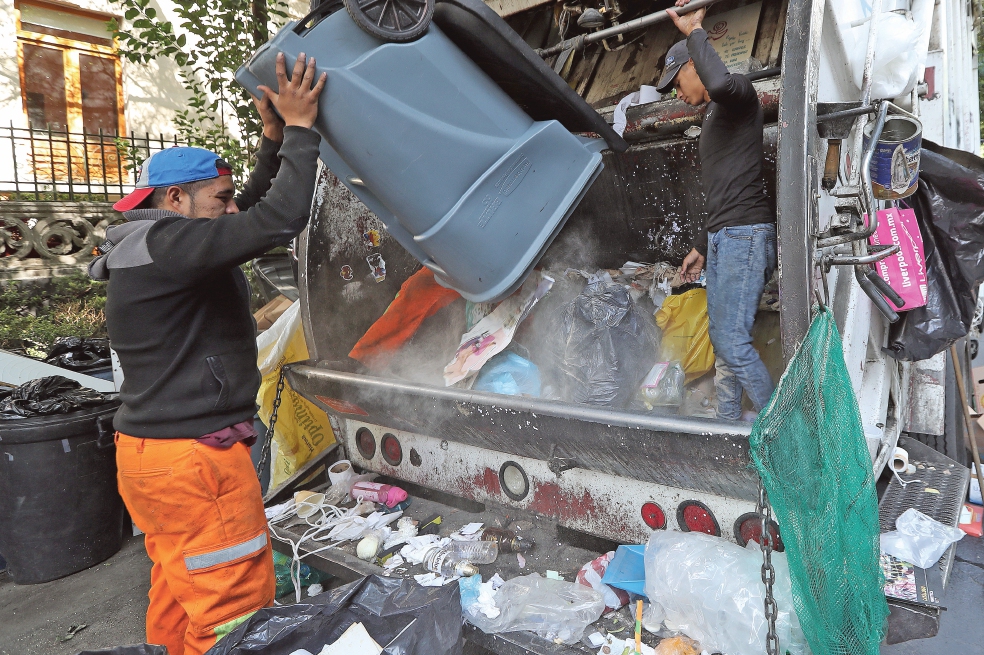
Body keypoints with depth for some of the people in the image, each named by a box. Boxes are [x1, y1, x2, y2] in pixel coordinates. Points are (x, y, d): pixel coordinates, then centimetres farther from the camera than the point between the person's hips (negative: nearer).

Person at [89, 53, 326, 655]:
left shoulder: (162, 245, 15)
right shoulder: (164, 243, -17)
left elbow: (255, 209, 20)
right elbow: (279, 220, -27)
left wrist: (275, 141, 12)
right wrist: (299, 129, -16)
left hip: (155, 449, 11)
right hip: (192, 460, -11)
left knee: (181, 594, 22)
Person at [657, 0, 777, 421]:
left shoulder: (739, 94, -2)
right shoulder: (712, 116, 25)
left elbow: (721, 83, -32)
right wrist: (701, 246, 27)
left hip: (745, 236, -10)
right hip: (723, 239, 10)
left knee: (732, 342, -14)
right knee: (721, 339, 10)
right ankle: (727, 422, 18)